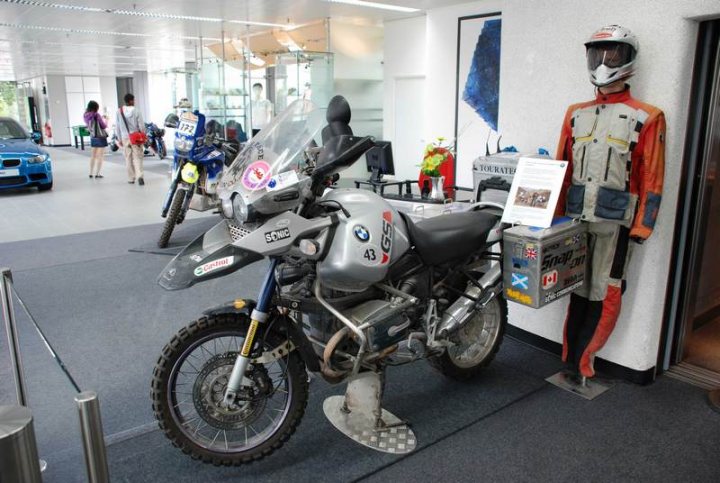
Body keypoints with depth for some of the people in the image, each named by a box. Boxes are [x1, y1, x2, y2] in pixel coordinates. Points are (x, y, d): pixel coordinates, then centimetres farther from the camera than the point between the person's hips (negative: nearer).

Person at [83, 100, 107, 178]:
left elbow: (88, 126, 14)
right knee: (99, 156, -1)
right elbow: (104, 126, -11)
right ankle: (97, 174, -4)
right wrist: (106, 121, 10)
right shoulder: (97, 115, -16)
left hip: (92, 137, 6)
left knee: (93, 156, 14)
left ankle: (91, 173, 14)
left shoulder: (86, 116, 2)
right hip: (101, 137, -6)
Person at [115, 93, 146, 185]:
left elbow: (117, 127, 4)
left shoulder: (119, 112, 0)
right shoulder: (136, 111, -6)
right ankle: (139, 176, -18)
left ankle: (131, 178, 15)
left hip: (125, 138, 2)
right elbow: (141, 125, -5)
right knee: (137, 157, 0)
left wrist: (119, 139, 12)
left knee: (128, 158, 10)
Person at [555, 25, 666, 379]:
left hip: (615, 219, -4)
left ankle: (580, 363, 11)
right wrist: (556, 215, 11)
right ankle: (571, 359, 22)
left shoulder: (646, 118, -1)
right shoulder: (576, 114, 12)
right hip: (574, 217, 4)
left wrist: (642, 226, -9)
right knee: (578, 288, 11)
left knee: (604, 293, 0)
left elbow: (652, 178, -4)